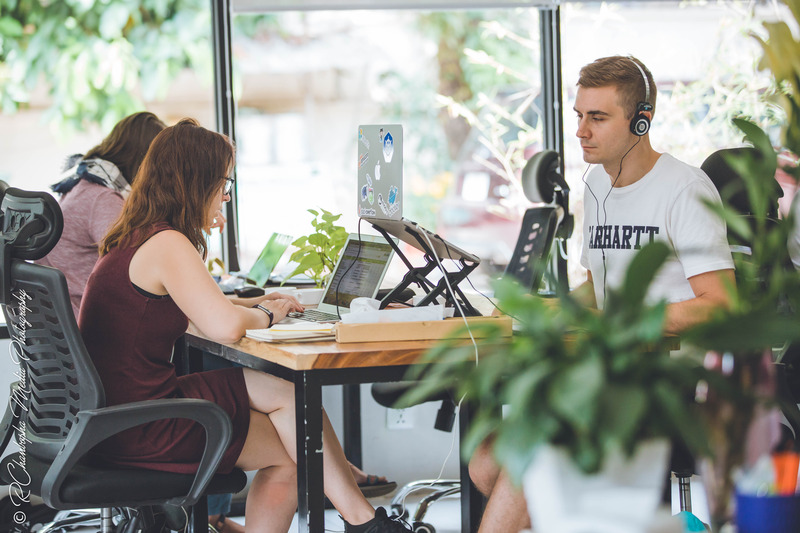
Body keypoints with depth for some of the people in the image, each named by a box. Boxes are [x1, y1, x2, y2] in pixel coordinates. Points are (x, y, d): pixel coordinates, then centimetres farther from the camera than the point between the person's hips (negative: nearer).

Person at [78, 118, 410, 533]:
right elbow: (226, 326, -29)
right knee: (291, 395, 1)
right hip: (141, 432, -9)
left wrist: (250, 305, 17)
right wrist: (265, 316, -6)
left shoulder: (136, 237, 14)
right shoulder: (167, 244, -18)